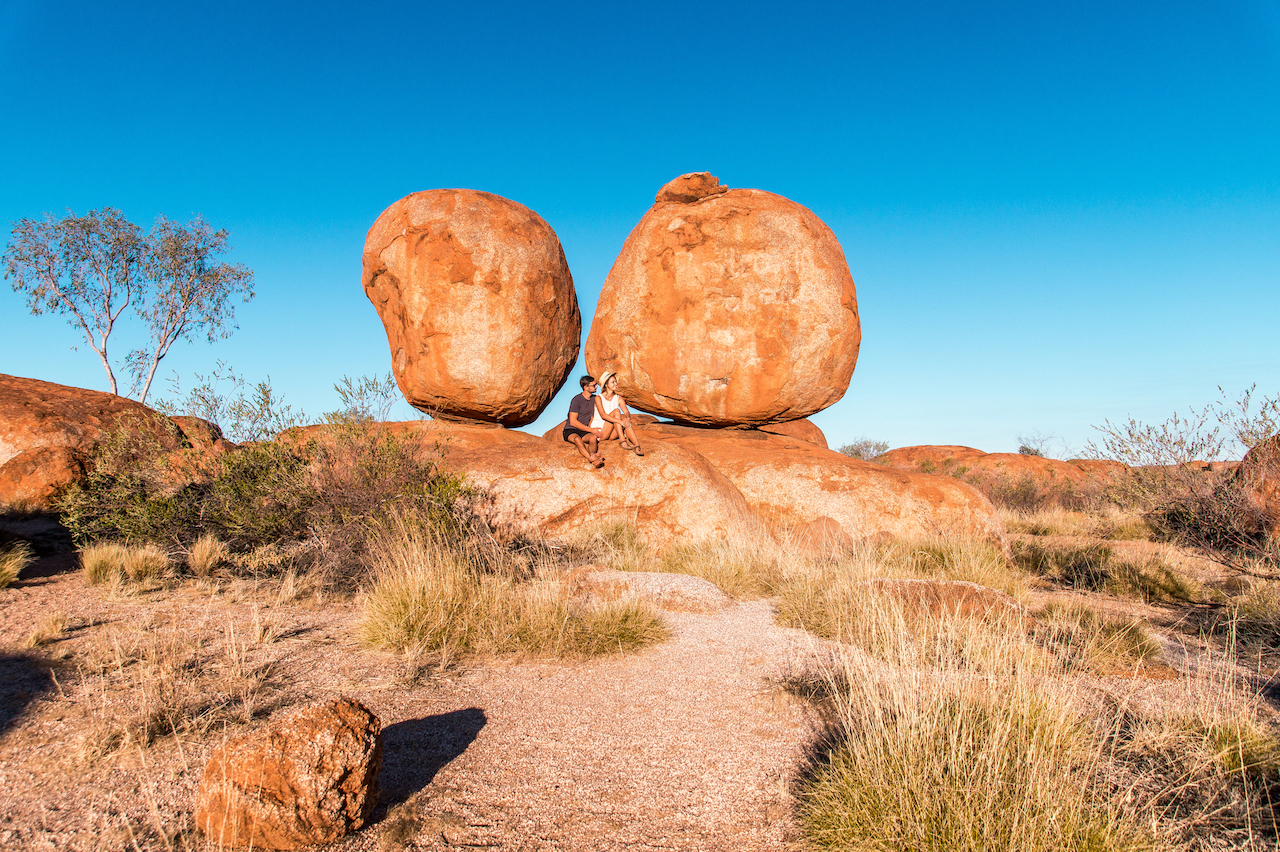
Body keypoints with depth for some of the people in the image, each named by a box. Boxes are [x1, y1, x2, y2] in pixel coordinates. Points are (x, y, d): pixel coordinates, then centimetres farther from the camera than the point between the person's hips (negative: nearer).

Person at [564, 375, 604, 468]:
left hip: (584, 432, 6)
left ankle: (593, 454, -61)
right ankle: (592, 459, -66)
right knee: (578, 439, -41)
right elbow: (573, 422, -15)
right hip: (571, 431, -6)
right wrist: (591, 430, -15)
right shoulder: (577, 400, -12)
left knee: (593, 437, -32)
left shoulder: (594, 399, 11)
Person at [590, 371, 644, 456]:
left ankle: (636, 446, -41)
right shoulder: (599, 398, -8)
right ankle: (623, 441, -33)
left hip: (611, 434, 5)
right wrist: (620, 421, -35)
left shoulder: (618, 399, 7)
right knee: (616, 411, -23)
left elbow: (627, 412, -6)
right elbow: (603, 415, -23)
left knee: (625, 418, -24)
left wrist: (627, 417, -32)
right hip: (599, 431, -5)